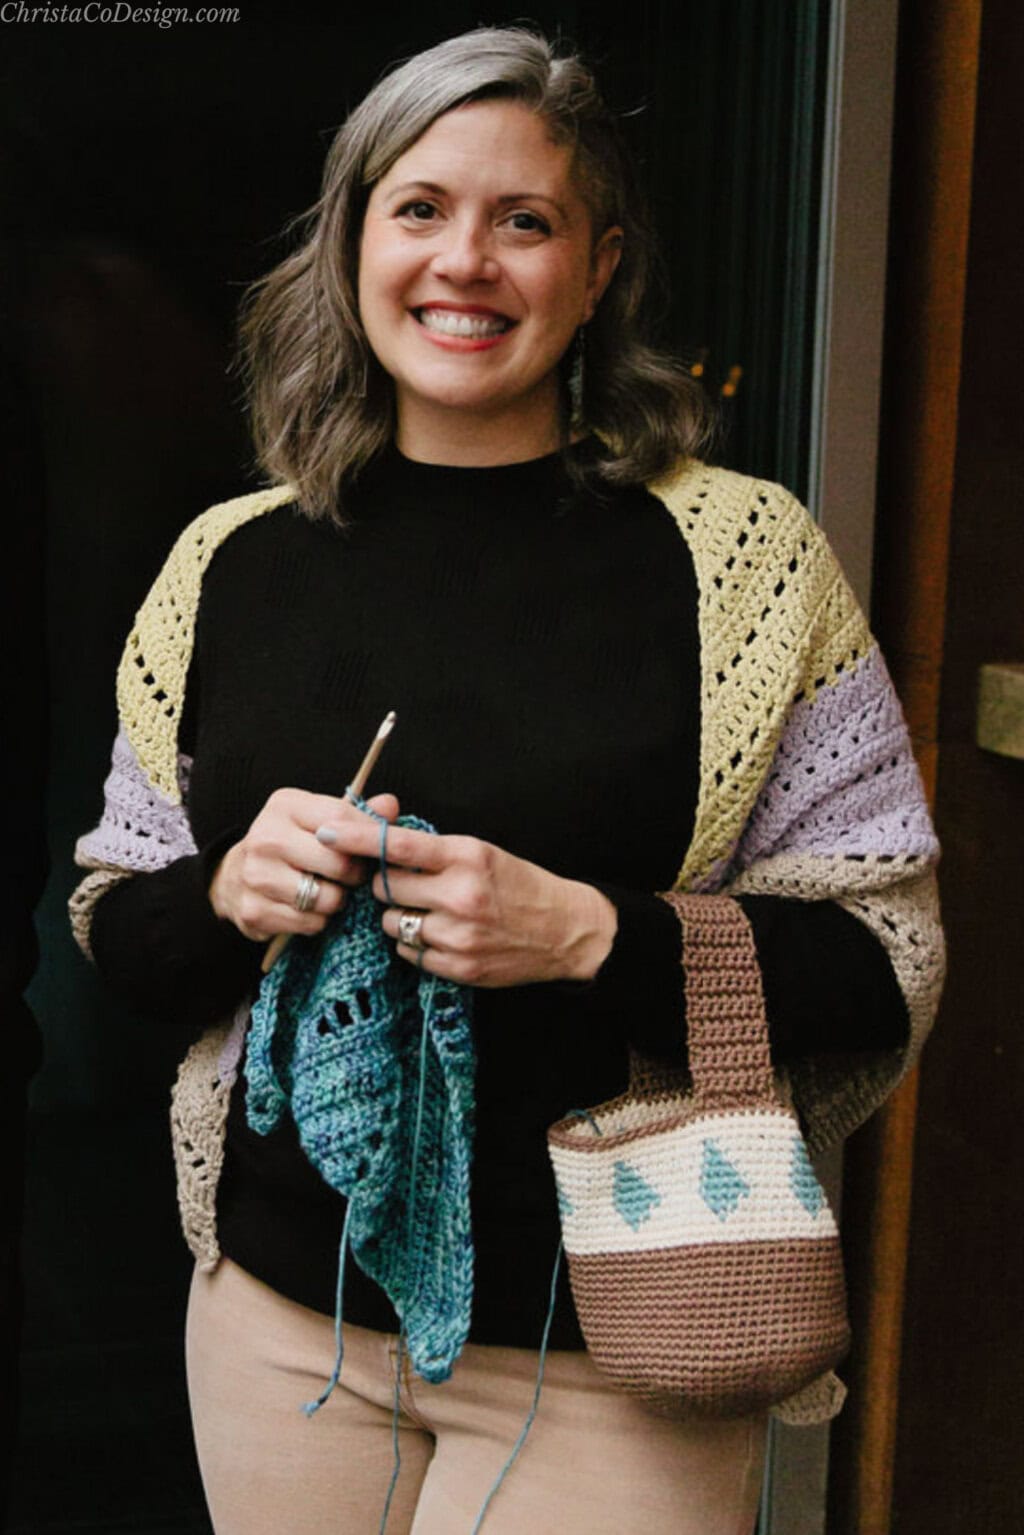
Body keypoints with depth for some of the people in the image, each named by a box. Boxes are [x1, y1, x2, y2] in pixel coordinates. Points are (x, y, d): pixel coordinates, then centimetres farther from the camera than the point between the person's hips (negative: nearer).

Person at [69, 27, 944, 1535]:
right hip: (285, 1310, 4)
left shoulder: (739, 555, -9)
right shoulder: (233, 563, 1)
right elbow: (111, 924, 8)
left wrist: (589, 935, -23)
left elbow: (886, 968, -8)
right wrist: (229, 893, -14)